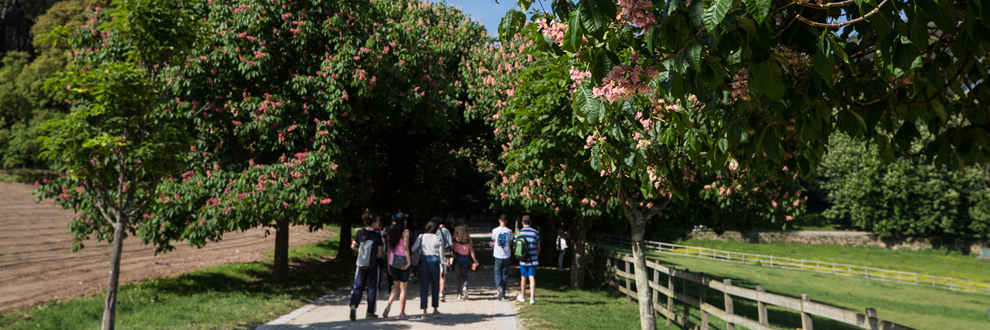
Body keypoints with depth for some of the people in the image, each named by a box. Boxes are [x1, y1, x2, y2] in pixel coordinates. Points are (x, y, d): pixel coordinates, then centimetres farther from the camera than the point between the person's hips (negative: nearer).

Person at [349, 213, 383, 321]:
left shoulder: (360, 232, -1)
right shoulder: (377, 235, -11)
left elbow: (353, 246, 2)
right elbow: (379, 252, -10)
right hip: (373, 264, -3)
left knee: (358, 286, 10)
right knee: (372, 288, 8)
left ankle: (353, 305, -11)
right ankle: (370, 312, 14)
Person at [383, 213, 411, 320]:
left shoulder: (391, 231, 8)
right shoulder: (405, 231, -8)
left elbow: (389, 249, 11)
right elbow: (406, 247, -18)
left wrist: (388, 264, 15)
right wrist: (408, 261, -16)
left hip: (393, 262, 5)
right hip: (403, 261, -5)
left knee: (396, 286, 18)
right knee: (403, 288, 3)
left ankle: (389, 305, -2)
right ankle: (402, 313, 6)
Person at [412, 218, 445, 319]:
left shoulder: (421, 237, 0)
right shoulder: (438, 238, -5)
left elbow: (413, 249, 4)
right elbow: (441, 253, -2)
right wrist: (442, 263, 11)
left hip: (423, 261, 1)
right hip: (434, 261, -1)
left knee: (423, 287, 3)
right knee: (435, 285, 14)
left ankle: (424, 311, -3)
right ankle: (435, 309, 25)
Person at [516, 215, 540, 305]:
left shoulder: (519, 233, -3)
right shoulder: (536, 233, -1)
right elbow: (538, 247, 5)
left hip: (523, 260, 0)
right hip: (533, 260, 0)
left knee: (523, 278, 14)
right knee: (532, 278, -2)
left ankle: (522, 296, 27)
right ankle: (532, 298, -12)